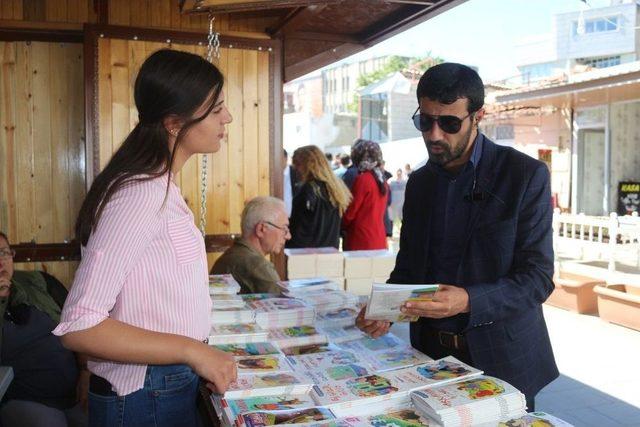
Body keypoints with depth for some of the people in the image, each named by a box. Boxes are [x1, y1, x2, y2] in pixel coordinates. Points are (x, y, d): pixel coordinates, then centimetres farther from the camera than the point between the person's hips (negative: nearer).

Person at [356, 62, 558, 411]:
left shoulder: (527, 175, -12)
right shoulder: (419, 181, 4)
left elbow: (537, 277, -15)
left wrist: (468, 301, -30)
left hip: (500, 359, -4)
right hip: (431, 353, 4)